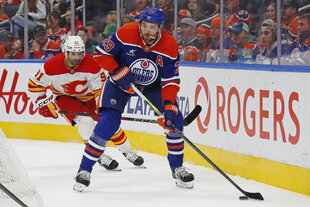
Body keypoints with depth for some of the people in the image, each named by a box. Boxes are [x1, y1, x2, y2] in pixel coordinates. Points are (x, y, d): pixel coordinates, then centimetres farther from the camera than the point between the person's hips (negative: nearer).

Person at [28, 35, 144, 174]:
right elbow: (34, 84, -14)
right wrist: (44, 104, -19)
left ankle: (127, 151, 17)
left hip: (88, 95, 1)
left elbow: (101, 88, -20)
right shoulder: (52, 66, -28)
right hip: (65, 97, -1)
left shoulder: (91, 64, -28)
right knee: (85, 120, -25)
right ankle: (100, 156, -11)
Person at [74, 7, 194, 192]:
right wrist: (119, 72, -27)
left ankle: (177, 168, 7)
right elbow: (101, 53, -16)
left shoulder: (170, 46, -22)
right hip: (121, 81, -2)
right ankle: (84, 170, -7)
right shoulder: (126, 33, -27)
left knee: (174, 119, -12)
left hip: (153, 84, 2)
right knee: (109, 122, -18)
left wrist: (170, 105, -31)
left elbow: (171, 81, -18)